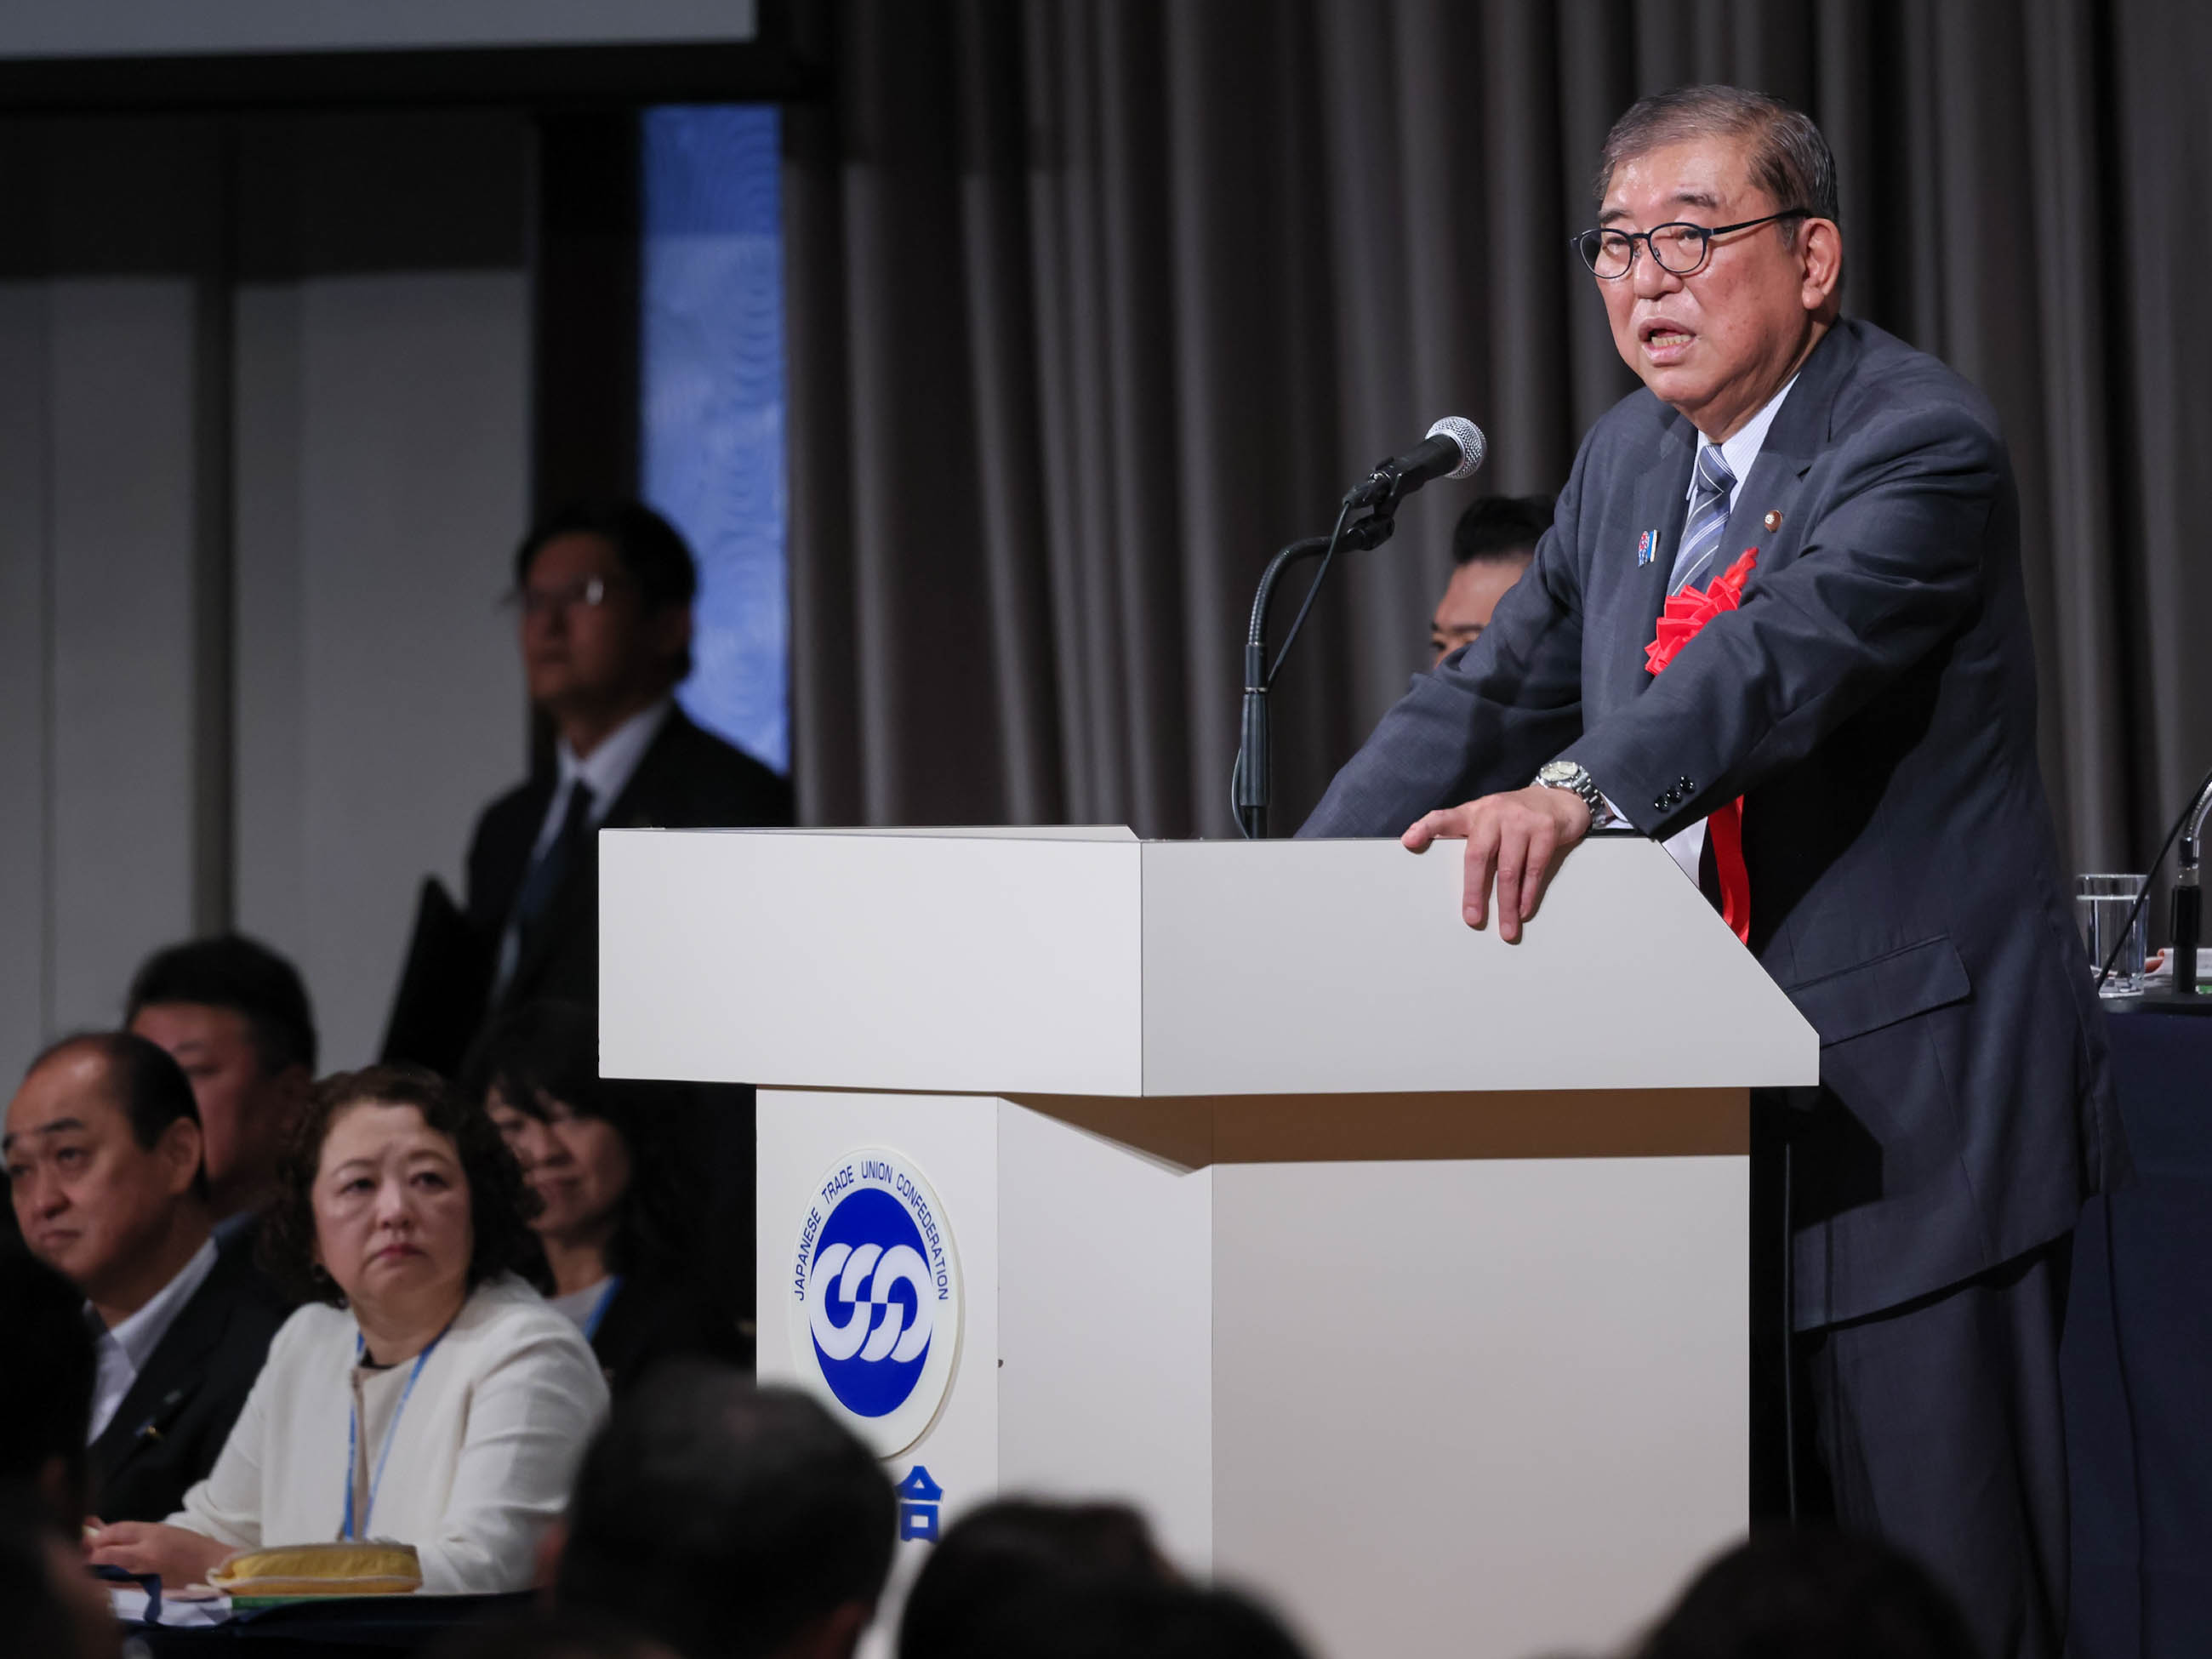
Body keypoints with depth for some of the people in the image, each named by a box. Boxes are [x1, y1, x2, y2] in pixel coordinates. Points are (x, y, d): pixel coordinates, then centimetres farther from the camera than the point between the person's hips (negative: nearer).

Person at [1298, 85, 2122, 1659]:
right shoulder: (1633, 459, 13)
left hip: (1916, 1103, -8)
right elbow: (1493, 694, 15)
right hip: (1709, 1106, 8)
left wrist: (1579, 790, -46)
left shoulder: (1923, 448, -13)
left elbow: (1789, 649, -30)